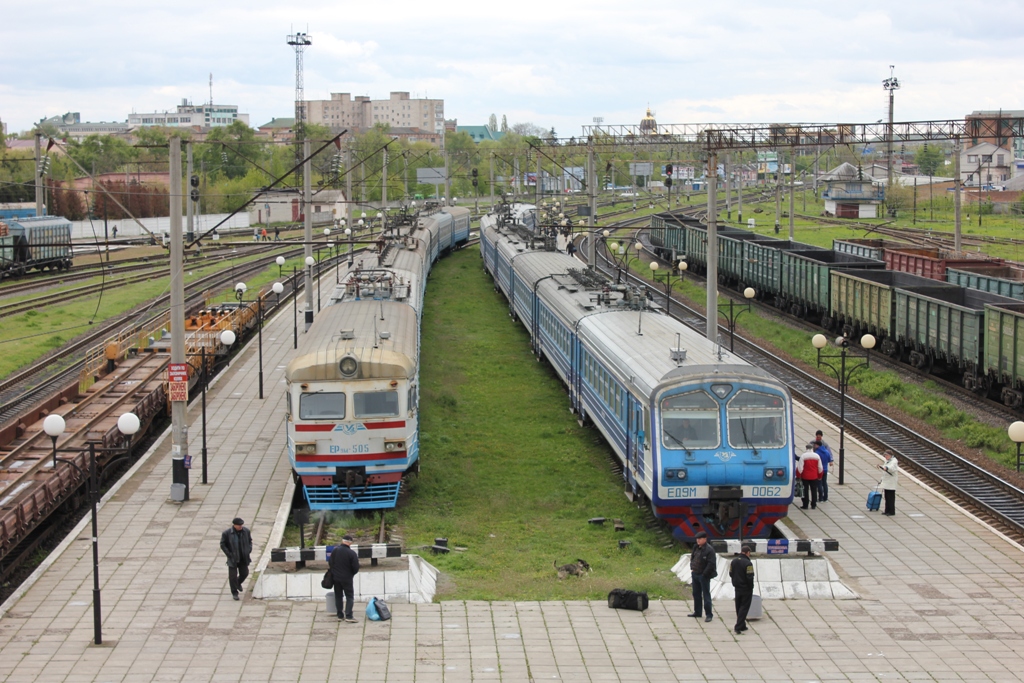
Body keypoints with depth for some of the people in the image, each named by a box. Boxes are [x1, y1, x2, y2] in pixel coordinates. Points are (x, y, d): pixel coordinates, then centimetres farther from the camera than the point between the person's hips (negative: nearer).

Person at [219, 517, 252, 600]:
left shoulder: (246, 531, -6)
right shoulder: (227, 533, -16)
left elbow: (250, 541, 11)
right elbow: (222, 545, -8)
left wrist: (249, 550, -2)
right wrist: (229, 554, -14)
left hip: (243, 558, 4)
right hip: (233, 559, -4)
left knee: (244, 573, 12)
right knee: (233, 576, 1)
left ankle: (238, 583, 45)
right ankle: (234, 593, 18)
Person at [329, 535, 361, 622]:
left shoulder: (335, 550, -6)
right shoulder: (352, 553, -18)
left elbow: (330, 563, 3)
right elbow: (356, 568, -14)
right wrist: (352, 573, 8)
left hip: (336, 577, 4)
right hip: (347, 578, -4)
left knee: (338, 596, 15)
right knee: (350, 597, 3)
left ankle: (340, 615, 18)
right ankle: (348, 616, -8)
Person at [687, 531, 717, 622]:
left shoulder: (709, 550, -17)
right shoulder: (696, 548, 8)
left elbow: (711, 564, -20)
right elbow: (692, 559, 21)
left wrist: (705, 574, -17)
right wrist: (692, 569, 9)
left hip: (704, 576, -9)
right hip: (695, 574, 9)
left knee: (706, 595, -4)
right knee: (696, 594, 17)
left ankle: (708, 614, 0)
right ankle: (697, 612, 28)